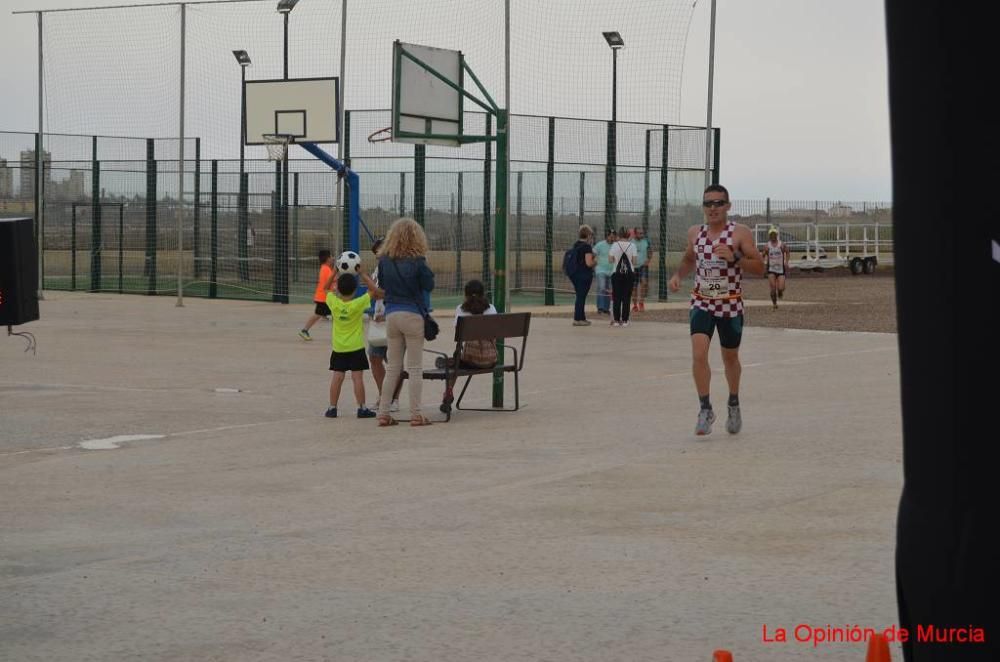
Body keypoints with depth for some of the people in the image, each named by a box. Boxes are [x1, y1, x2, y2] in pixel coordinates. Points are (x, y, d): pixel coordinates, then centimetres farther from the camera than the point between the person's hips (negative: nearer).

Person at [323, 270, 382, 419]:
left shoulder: (334, 302, -9)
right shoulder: (358, 304, -16)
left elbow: (327, 288, 10)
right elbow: (374, 290, -8)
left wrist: (335, 272, 5)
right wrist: (362, 274, -6)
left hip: (338, 348, 3)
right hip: (356, 347, -3)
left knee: (337, 377, 5)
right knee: (357, 377, -2)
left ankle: (332, 407, 6)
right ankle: (362, 408, -1)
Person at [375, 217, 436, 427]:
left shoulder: (384, 260, 1)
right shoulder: (417, 261, -11)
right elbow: (429, 285, -3)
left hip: (391, 315, 4)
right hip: (412, 314, -4)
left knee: (393, 367, 12)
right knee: (414, 367, 2)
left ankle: (383, 413, 10)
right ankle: (415, 415, 2)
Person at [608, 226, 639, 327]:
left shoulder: (615, 245, -4)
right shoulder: (632, 245, -3)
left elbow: (610, 260, -5)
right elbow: (635, 261, -6)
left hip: (616, 274, 0)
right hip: (629, 274, 0)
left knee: (616, 297, 4)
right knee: (627, 298, 2)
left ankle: (616, 320, 2)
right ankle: (624, 320, 0)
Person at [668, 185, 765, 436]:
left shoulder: (740, 233, -9)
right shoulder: (695, 233, 3)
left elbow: (759, 268, -12)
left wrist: (734, 258, -26)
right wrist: (678, 274, 3)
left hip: (731, 305, -2)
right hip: (702, 303, 2)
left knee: (730, 358, 13)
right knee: (698, 354, -16)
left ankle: (734, 404, 36)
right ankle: (705, 409, -7)